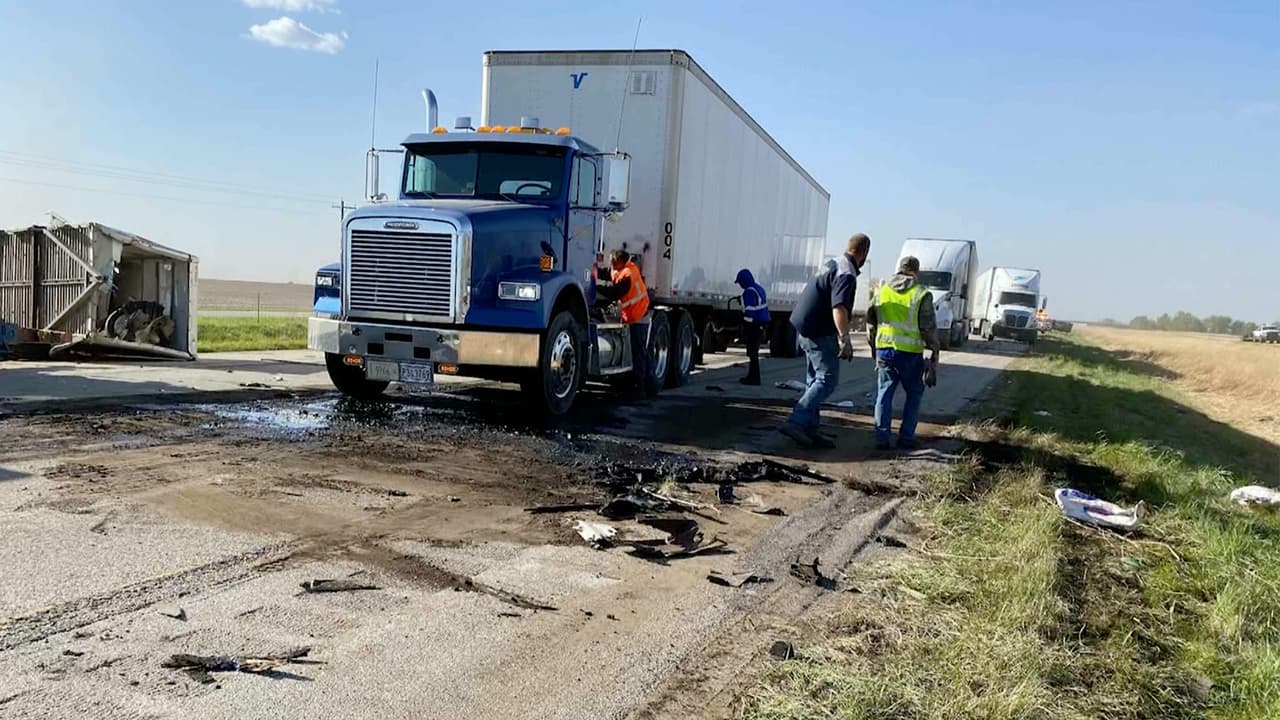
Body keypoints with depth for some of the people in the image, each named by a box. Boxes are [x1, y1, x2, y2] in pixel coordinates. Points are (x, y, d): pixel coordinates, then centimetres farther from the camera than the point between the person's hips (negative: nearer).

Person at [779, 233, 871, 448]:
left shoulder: (832, 265, 15)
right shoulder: (846, 274, -16)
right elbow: (839, 308, -30)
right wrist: (845, 339, -37)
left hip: (807, 330, 10)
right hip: (820, 333, -10)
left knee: (816, 381, 12)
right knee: (828, 379, -10)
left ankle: (809, 431, 13)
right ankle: (796, 423, -18)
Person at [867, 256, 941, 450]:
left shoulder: (882, 291, 8)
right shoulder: (922, 294, -6)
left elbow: (871, 323, 13)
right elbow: (929, 328, -6)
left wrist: (875, 349, 24)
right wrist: (934, 355, 4)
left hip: (884, 349, 3)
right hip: (910, 353, -3)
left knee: (884, 393, 11)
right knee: (914, 394, 14)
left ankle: (882, 438, 6)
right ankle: (906, 438, 11)